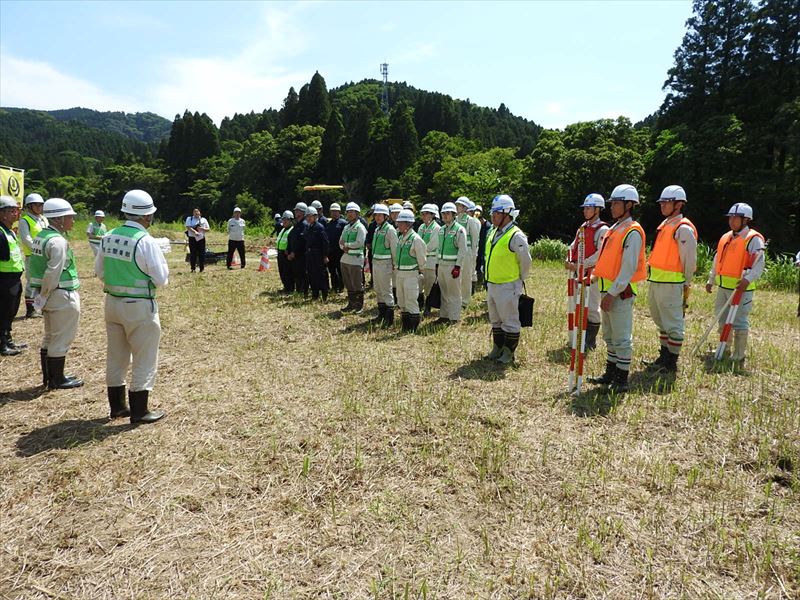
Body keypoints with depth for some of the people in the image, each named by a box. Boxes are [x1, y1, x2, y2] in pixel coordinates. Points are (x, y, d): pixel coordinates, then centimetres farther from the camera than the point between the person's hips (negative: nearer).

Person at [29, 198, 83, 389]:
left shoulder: (40, 236, 10)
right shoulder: (58, 241, -19)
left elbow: (34, 266, 11)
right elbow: (53, 274, -22)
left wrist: (41, 296, 12)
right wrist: (43, 298, -11)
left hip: (49, 295, 10)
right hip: (62, 296, -10)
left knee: (50, 337, 19)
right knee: (61, 339, 2)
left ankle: (48, 377, 31)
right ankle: (57, 380, 12)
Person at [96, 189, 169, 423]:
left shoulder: (109, 237, 1)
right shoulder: (145, 241, -18)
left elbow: (99, 271, 10)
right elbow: (161, 278, -14)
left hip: (112, 302, 7)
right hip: (139, 307, -7)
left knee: (116, 356, 17)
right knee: (144, 359, 6)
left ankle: (117, 406, 29)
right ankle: (139, 411, 12)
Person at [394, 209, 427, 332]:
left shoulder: (416, 239, -14)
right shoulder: (400, 238, 9)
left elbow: (421, 258, -8)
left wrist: (420, 270, 0)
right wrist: (396, 266, 15)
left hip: (411, 274, -8)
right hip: (400, 273, 8)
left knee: (411, 301, -4)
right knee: (401, 302, 14)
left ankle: (413, 329, 3)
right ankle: (404, 328, 25)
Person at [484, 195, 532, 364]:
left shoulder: (516, 236, -16)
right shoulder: (492, 233, 9)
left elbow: (526, 261, -10)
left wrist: (519, 281, 0)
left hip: (507, 287, -8)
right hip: (491, 285, 8)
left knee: (509, 321, 3)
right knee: (495, 320, 18)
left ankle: (509, 353, 13)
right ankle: (497, 349, 30)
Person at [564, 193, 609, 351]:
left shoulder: (603, 230, -10)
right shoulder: (583, 227, 15)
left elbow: (600, 255, -18)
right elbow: (573, 246, 16)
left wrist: (580, 265, -21)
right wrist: (569, 261, -3)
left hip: (592, 274, -8)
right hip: (579, 273, 8)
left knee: (592, 308, -1)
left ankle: (590, 342, 9)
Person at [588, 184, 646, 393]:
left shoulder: (632, 232, -14)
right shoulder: (614, 229, 16)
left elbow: (629, 268, -19)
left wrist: (612, 294, -21)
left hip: (621, 292, -10)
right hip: (608, 289, 10)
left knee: (622, 337, -2)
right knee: (609, 335, 17)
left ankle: (622, 380, 6)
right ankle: (610, 374, 27)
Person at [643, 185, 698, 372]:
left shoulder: (684, 229, -13)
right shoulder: (665, 224, 16)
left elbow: (690, 260, -13)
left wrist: (686, 284, -8)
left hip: (671, 284, -10)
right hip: (656, 282, 10)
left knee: (673, 324, -2)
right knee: (661, 322, 17)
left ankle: (671, 363, 5)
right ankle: (664, 357, 28)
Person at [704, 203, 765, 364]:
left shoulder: (753, 239, -8)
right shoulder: (725, 238, 15)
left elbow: (759, 263, -16)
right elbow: (717, 261, 22)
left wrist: (748, 279, -29)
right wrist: (711, 280, 22)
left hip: (740, 288, -8)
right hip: (723, 286, 8)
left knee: (739, 321, -4)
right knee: (723, 318, 16)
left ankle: (739, 356, 4)